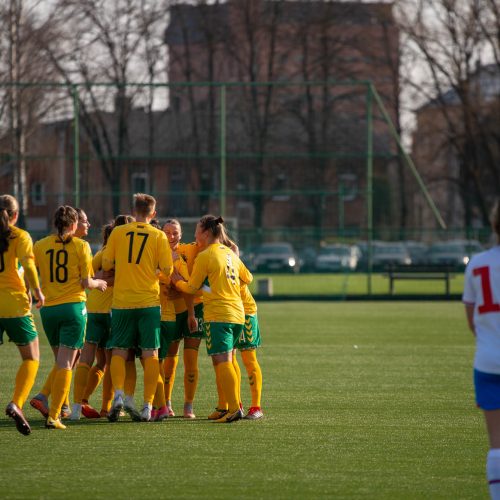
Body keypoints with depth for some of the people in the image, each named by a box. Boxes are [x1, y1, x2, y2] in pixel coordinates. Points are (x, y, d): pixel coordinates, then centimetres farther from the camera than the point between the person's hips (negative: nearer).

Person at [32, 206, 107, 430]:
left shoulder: (40, 246, 4)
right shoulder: (80, 246, -3)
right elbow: (86, 282, -5)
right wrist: (98, 283, 15)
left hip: (48, 308, 3)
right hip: (73, 307, -3)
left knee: (61, 362, 21)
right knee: (65, 364, -4)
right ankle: (53, 415, -11)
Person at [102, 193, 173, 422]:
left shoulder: (118, 232, 1)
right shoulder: (158, 236, 0)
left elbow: (106, 264, 2)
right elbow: (167, 269, -4)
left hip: (122, 301, 0)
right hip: (149, 301, 0)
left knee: (119, 352, 7)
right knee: (150, 354, 4)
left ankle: (118, 395, -14)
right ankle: (148, 405, -1)